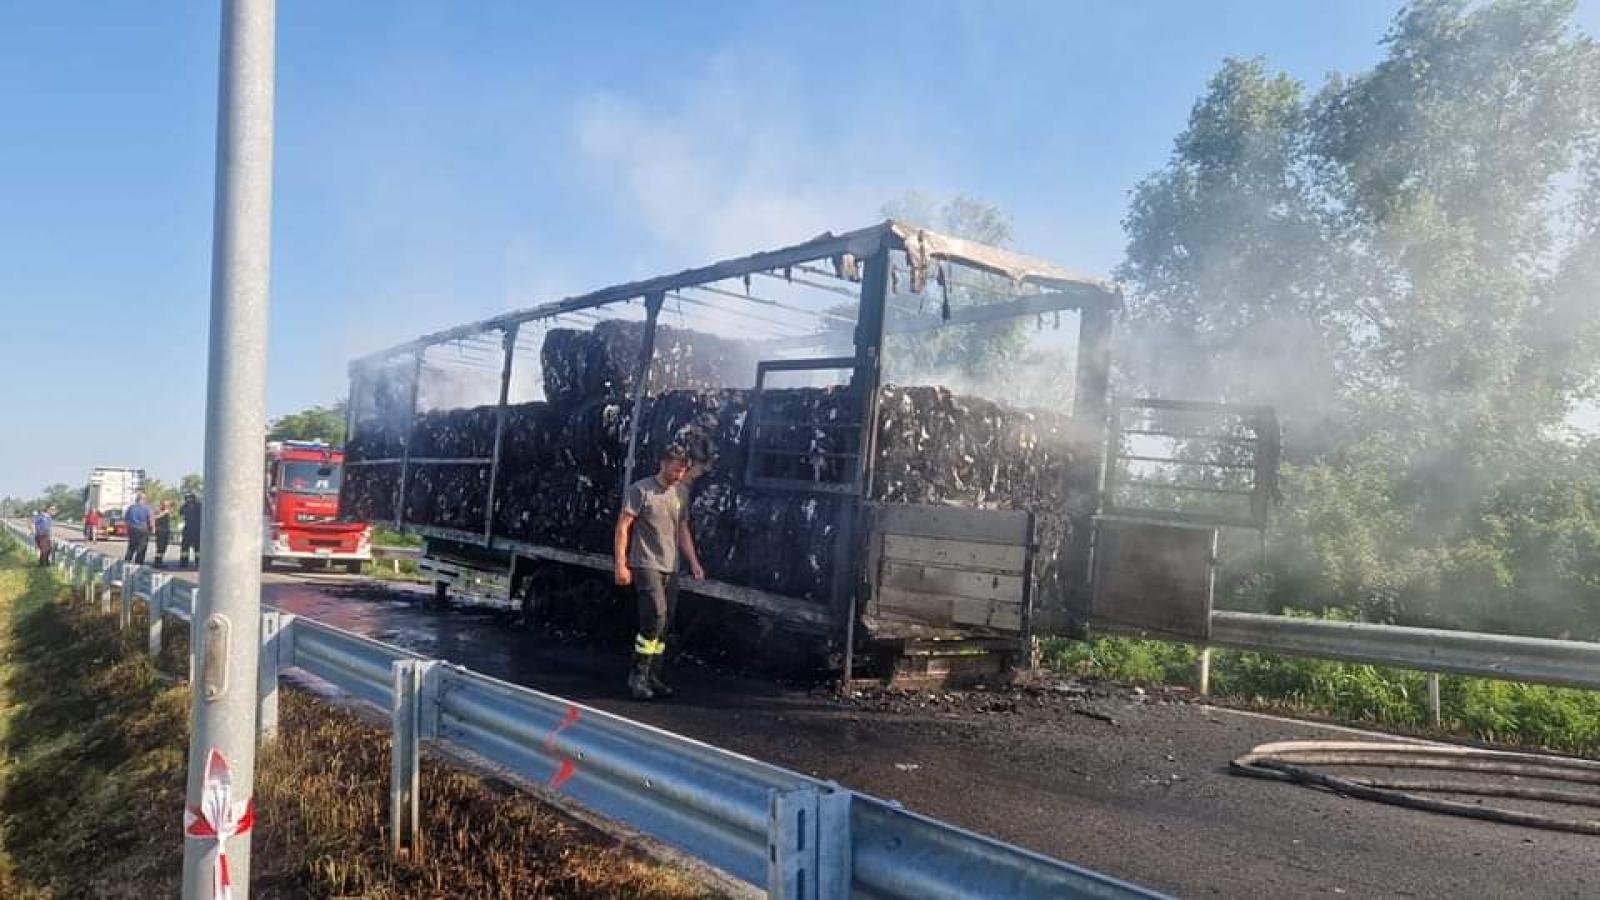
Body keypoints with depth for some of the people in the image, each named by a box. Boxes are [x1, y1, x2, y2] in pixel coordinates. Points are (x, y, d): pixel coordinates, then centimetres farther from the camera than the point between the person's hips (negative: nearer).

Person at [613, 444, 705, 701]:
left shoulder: (682, 492, 11)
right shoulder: (640, 490, -7)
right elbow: (622, 527, -8)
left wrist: (694, 562, 12)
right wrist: (621, 565, -13)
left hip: (671, 568, 6)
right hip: (646, 565, -6)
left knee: (664, 624, 5)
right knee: (656, 616, -16)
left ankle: (652, 677, 15)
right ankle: (638, 675, -4)